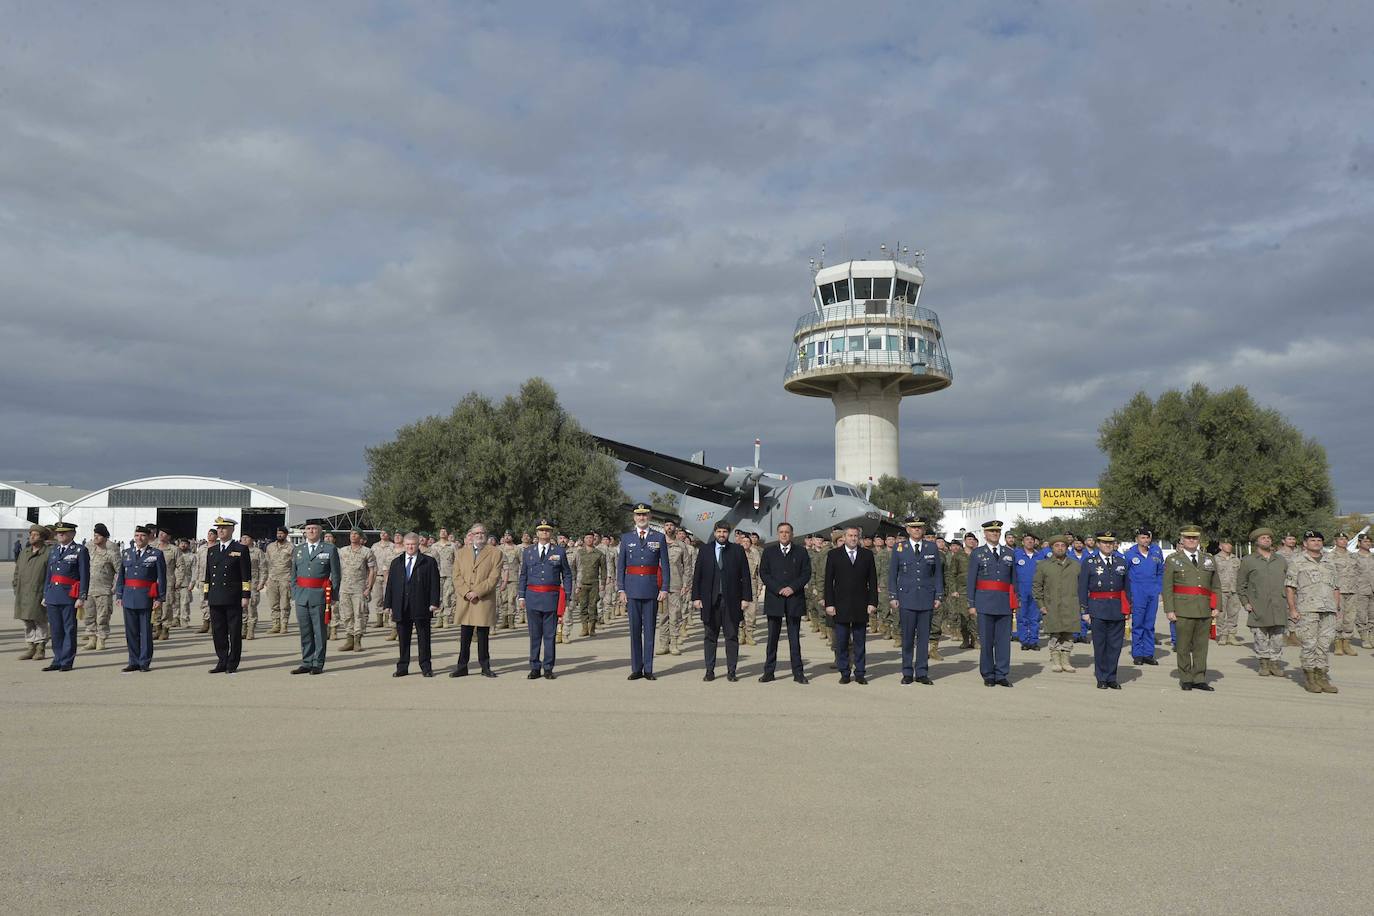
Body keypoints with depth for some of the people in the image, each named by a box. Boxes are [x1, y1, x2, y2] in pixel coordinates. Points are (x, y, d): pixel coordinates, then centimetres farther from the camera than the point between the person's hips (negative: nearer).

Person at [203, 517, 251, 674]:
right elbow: (208, 575, 17)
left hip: (233, 599, -5)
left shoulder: (241, 549, 0)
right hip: (215, 599, 5)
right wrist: (207, 596, 13)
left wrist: (245, 596, -9)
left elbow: (246, 575, -4)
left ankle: (232, 664, 7)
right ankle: (222, 662, 15)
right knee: (218, 632, 7)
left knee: (234, 632, 0)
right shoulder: (211, 550, 15)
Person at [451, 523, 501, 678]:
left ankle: (485, 667, 10)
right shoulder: (461, 552, 14)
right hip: (464, 601, 2)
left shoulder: (495, 553, 4)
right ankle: (462, 667, 10)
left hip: (484, 601, -2)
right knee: (464, 637, 4)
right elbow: (456, 576, 7)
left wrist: (477, 592, -13)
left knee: (483, 637, 3)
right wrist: (466, 592, -9)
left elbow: (494, 578, -4)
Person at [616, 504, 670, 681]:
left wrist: (665, 588, -5)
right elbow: (620, 565, 7)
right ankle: (636, 668, 11)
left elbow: (665, 565, 2)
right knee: (634, 629, 5)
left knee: (650, 628, 3)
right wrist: (621, 589, 0)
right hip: (632, 589, 1)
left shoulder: (659, 537, 4)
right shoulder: (626, 538, 7)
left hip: (651, 588, -1)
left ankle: (648, 669, 9)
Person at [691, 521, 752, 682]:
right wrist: (696, 597, 0)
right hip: (710, 600, 1)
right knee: (710, 637, 5)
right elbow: (697, 576, 7)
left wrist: (745, 597, -3)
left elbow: (745, 575, 3)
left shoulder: (738, 550, 5)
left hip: (731, 601, -1)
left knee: (732, 637, 3)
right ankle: (709, 670, 12)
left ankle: (731, 671, 9)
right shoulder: (705, 551, 8)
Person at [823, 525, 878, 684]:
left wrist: (872, 602, 0)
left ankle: (860, 673, 12)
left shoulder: (867, 555, 8)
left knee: (860, 642, 6)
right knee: (841, 642, 2)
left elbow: (872, 580, 8)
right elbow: (828, 581, 2)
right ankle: (844, 673, 11)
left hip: (861, 606, 1)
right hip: (840, 606, -1)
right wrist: (829, 604, -5)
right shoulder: (834, 555, 4)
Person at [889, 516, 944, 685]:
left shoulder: (932, 548, 7)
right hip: (906, 598, -1)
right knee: (907, 637, 1)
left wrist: (939, 596, 4)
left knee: (924, 637, 3)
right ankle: (907, 673, 10)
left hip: (926, 598, 1)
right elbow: (892, 574, 6)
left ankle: (922, 673, 10)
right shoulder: (899, 548, 4)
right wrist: (893, 597, 0)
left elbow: (938, 574, 10)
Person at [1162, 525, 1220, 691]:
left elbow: (1216, 586, 15)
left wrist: (1216, 607, 5)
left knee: (1201, 646, 6)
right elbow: (1167, 587, 0)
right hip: (1183, 610, -3)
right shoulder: (1173, 560, 3)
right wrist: (1169, 610, -7)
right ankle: (1185, 679, 12)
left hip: (1205, 610, 3)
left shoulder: (1209, 559, 13)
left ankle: (1199, 679, 14)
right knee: (1183, 646, 2)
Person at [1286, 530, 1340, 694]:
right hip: (1307, 610, -5)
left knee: (1325, 645, 5)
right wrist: (1292, 609, -9)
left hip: (1328, 611, 5)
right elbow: (1289, 587, -2)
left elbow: (1336, 587, 22)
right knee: (1309, 644, -4)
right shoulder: (1297, 563, 2)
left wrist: (1337, 607, 12)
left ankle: (1322, 677, 10)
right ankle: (1309, 678, 4)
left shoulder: (1329, 563, 19)